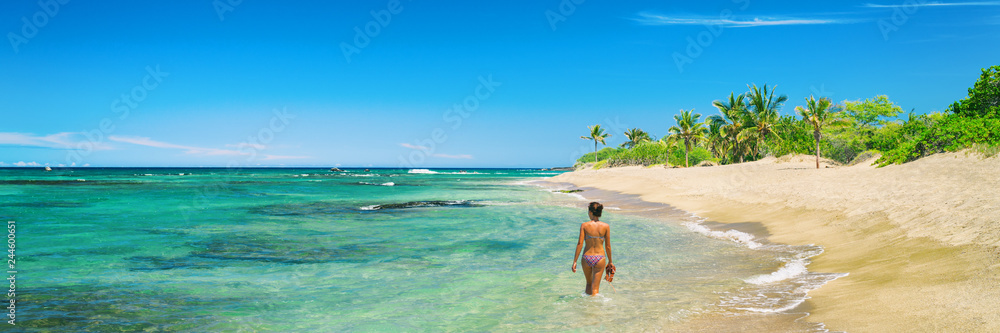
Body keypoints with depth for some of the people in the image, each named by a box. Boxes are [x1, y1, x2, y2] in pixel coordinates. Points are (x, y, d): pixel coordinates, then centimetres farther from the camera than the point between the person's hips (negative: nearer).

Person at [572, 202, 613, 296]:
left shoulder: (584, 225, -6)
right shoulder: (606, 226, -4)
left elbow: (580, 244, -9)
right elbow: (608, 246, 0)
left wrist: (575, 261, -4)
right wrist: (610, 261, 13)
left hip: (587, 258, 1)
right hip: (600, 258, -1)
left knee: (589, 283, 24)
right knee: (595, 288, 6)